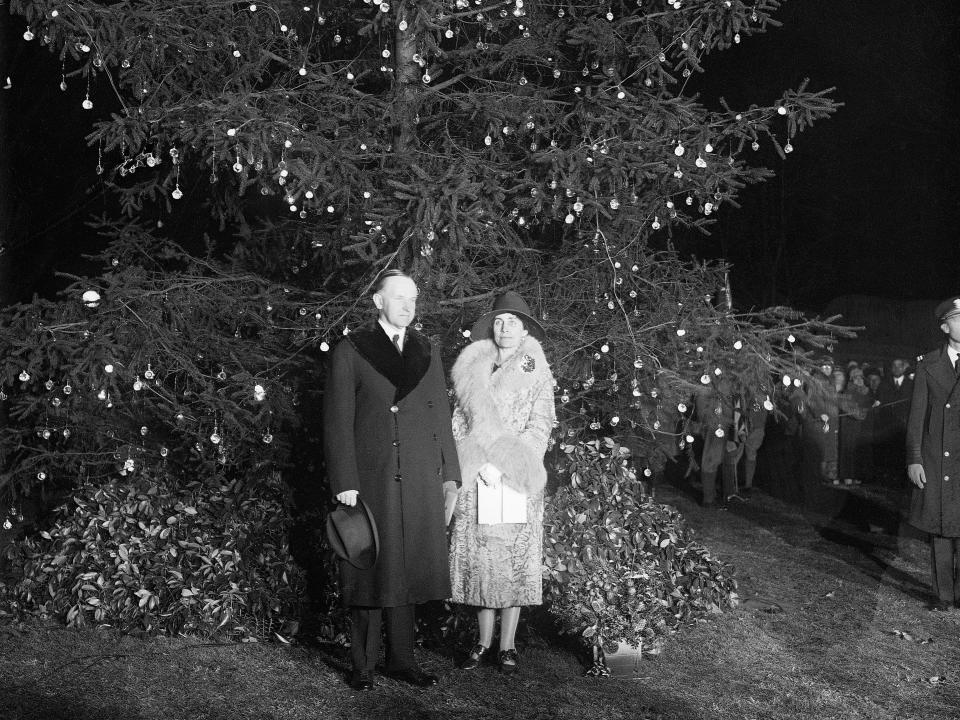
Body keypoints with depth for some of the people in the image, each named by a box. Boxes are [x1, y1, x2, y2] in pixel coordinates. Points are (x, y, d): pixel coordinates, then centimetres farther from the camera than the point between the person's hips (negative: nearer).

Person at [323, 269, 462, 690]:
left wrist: (449, 473, 9)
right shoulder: (351, 351, 1)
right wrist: (344, 482, -11)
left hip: (420, 482, 4)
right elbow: (337, 421, -4)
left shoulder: (427, 353, 15)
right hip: (370, 478, -4)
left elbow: (441, 417, 16)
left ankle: (401, 660, 18)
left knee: (407, 570, 8)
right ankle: (363, 666, 11)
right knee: (370, 571, 1)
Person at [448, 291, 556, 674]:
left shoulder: (537, 373, 5)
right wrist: (479, 464, -7)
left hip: (517, 476, -2)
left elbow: (540, 427, -1)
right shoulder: (471, 369, 11)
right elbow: (459, 421, 7)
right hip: (476, 476, 2)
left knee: (514, 557, -2)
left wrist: (503, 465, -11)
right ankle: (483, 642, 10)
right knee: (478, 556, 1)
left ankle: (508, 645, 6)